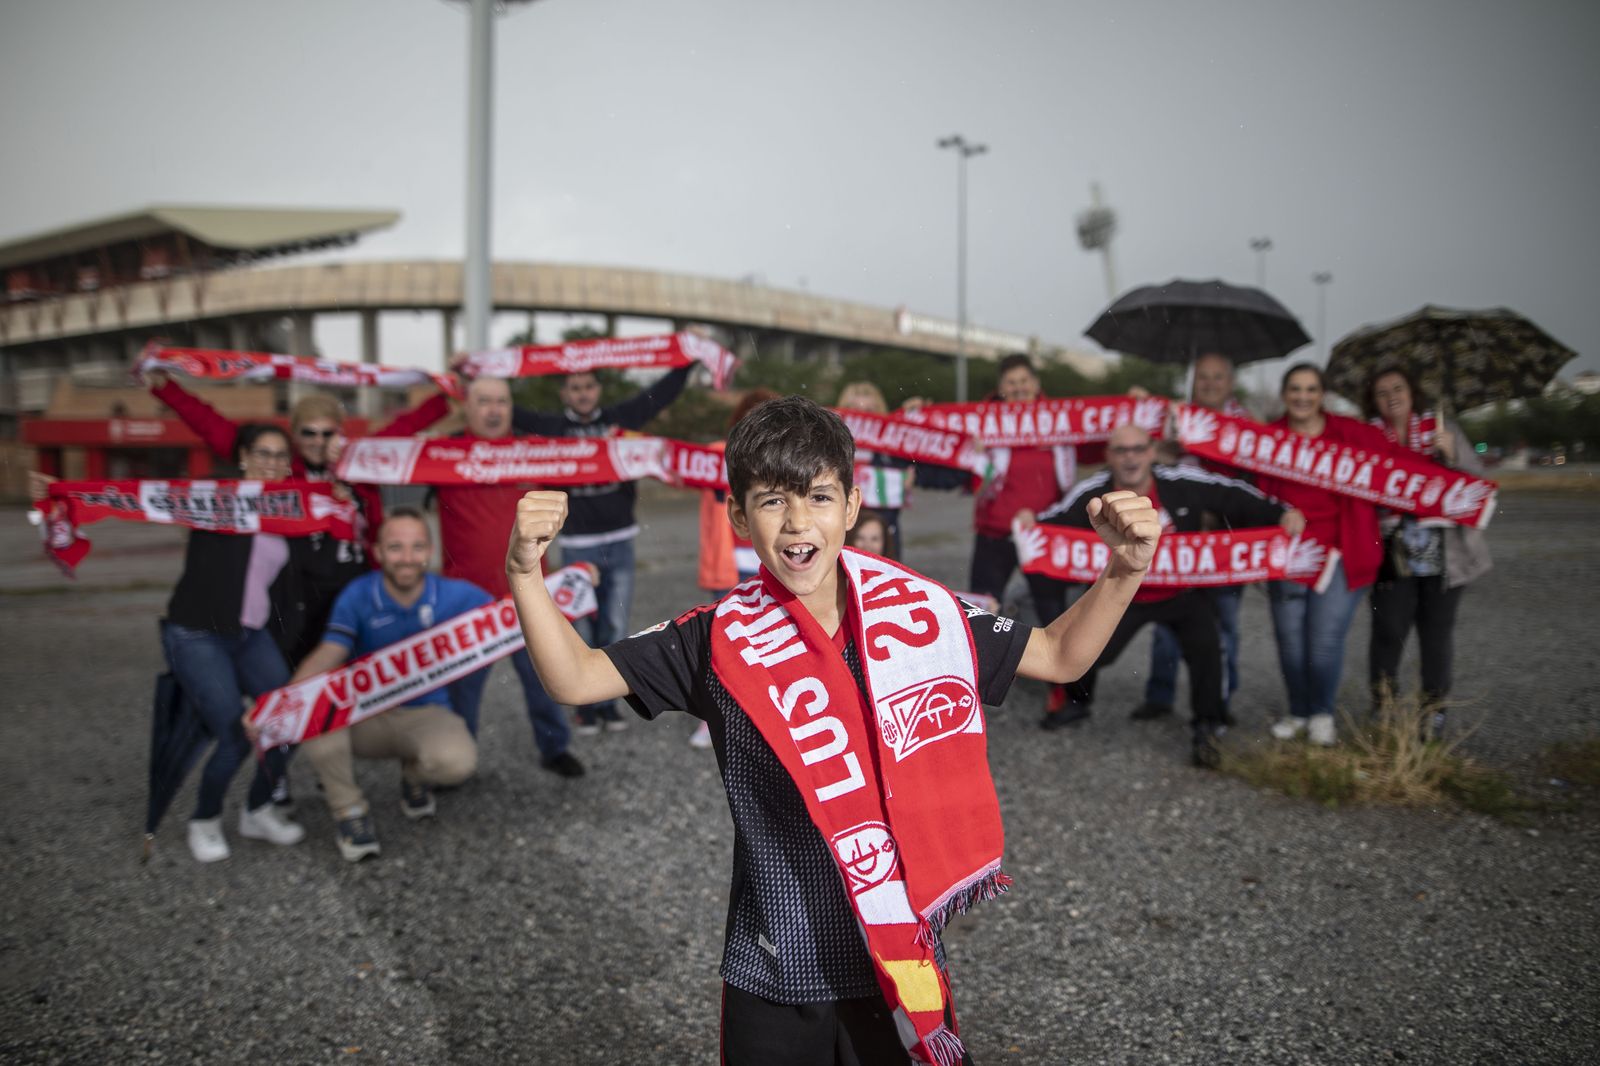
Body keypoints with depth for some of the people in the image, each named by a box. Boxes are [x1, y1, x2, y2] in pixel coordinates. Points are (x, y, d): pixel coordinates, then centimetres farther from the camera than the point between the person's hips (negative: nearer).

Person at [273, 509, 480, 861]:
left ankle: (415, 776, 10)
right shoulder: (358, 596, -10)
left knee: (457, 762, -33)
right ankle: (349, 809, -6)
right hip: (364, 717, 1)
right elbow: (328, 655, -20)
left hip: (426, 715, -1)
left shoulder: (455, 595, -9)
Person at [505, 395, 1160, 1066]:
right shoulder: (721, 640, -9)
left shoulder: (919, 614, -6)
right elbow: (575, 677, -10)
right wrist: (526, 572, -24)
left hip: (903, 966, 1)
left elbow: (1060, 657, 4)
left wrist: (1125, 571, -11)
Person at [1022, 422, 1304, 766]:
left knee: (1204, 647, -20)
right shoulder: (1092, 494, -18)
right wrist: (1030, 522, -36)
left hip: (1182, 593, -1)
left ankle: (1206, 727, 3)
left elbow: (1232, 496, -14)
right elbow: (1056, 521, -14)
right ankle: (1079, 702, 30)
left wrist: (1281, 513, -22)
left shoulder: (1183, 483, -21)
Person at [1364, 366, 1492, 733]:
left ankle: (1434, 711, 17)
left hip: (1443, 552, 1)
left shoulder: (1443, 431, 8)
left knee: (1437, 631, 5)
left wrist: (1451, 454, -13)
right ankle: (1383, 708, 10)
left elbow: (1477, 479, 2)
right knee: (1388, 630, -6)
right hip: (1393, 551, -1)